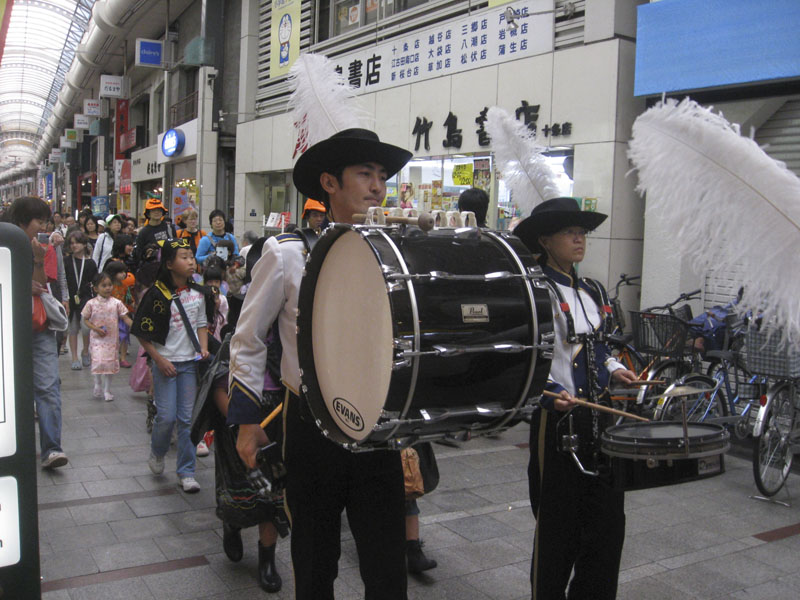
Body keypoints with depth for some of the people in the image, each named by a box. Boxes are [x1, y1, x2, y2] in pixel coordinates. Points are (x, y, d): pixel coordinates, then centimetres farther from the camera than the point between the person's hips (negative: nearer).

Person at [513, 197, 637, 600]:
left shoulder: (593, 291, 14)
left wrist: (613, 370, 7)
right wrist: (550, 393, -27)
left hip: (599, 415, 7)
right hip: (557, 416, -7)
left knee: (608, 521, 11)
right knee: (558, 525, 4)